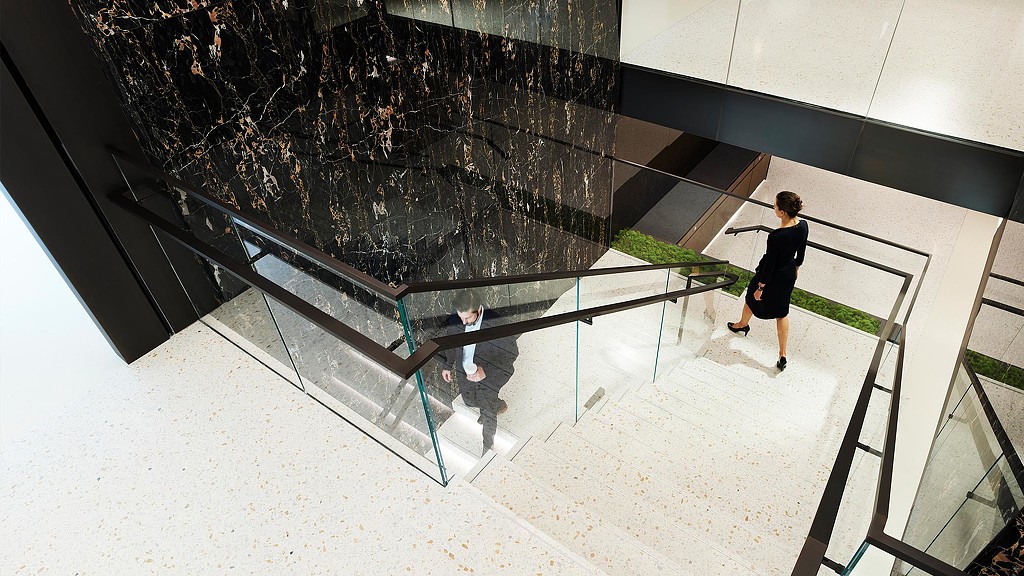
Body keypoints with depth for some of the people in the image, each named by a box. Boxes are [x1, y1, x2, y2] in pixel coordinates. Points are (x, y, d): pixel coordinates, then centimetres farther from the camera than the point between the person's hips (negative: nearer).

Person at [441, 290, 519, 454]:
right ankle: (498, 405, 60)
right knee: (469, 400, 29)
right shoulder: (455, 320, -20)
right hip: (464, 372, 5)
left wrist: (486, 372, -34)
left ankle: (488, 443, 46)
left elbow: (511, 353, -27)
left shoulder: (496, 323, -35)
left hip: (488, 375, -5)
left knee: (487, 411, 15)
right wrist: (447, 365, 9)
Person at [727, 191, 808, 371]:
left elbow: (770, 265, -25)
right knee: (782, 312, 21)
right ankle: (782, 355, 28)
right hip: (789, 275, 6)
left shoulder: (776, 236, -36)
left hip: (772, 277, -6)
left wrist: (760, 287, -11)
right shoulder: (803, 226, -15)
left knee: (752, 298, 27)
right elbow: (801, 252, 2)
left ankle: (742, 324, 58)